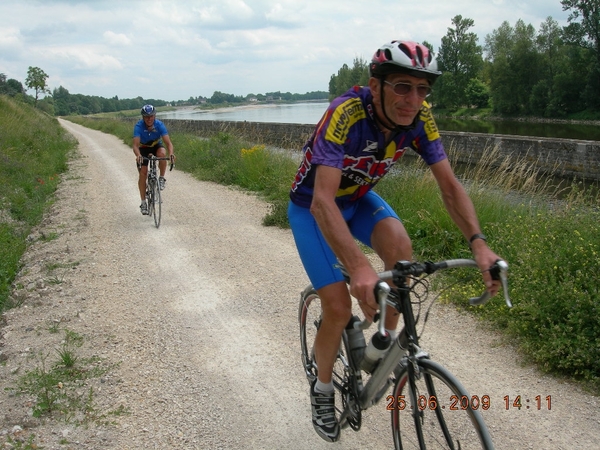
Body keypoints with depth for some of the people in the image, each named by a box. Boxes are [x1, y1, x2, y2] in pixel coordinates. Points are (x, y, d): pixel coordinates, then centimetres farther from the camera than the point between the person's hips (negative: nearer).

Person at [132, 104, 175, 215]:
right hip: (143, 148, 0)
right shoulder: (138, 126, -30)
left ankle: (162, 179, -13)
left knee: (162, 153, -35)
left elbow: (168, 142, -35)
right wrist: (138, 155, -61)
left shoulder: (159, 125, -28)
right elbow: (135, 145, -39)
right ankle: (143, 202, 0)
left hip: (156, 145, 0)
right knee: (143, 173, -11)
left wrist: (171, 153, -56)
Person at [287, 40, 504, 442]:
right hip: (312, 206, -4)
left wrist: (478, 242, -32)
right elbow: (323, 201, -44)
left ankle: (389, 342, -1)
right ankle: (323, 390, 16)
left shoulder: (420, 118, -20)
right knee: (339, 308, -12)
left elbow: (450, 185, -16)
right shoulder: (346, 114, -36)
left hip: (359, 198, 4)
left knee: (400, 246, -27)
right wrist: (358, 266, -57)